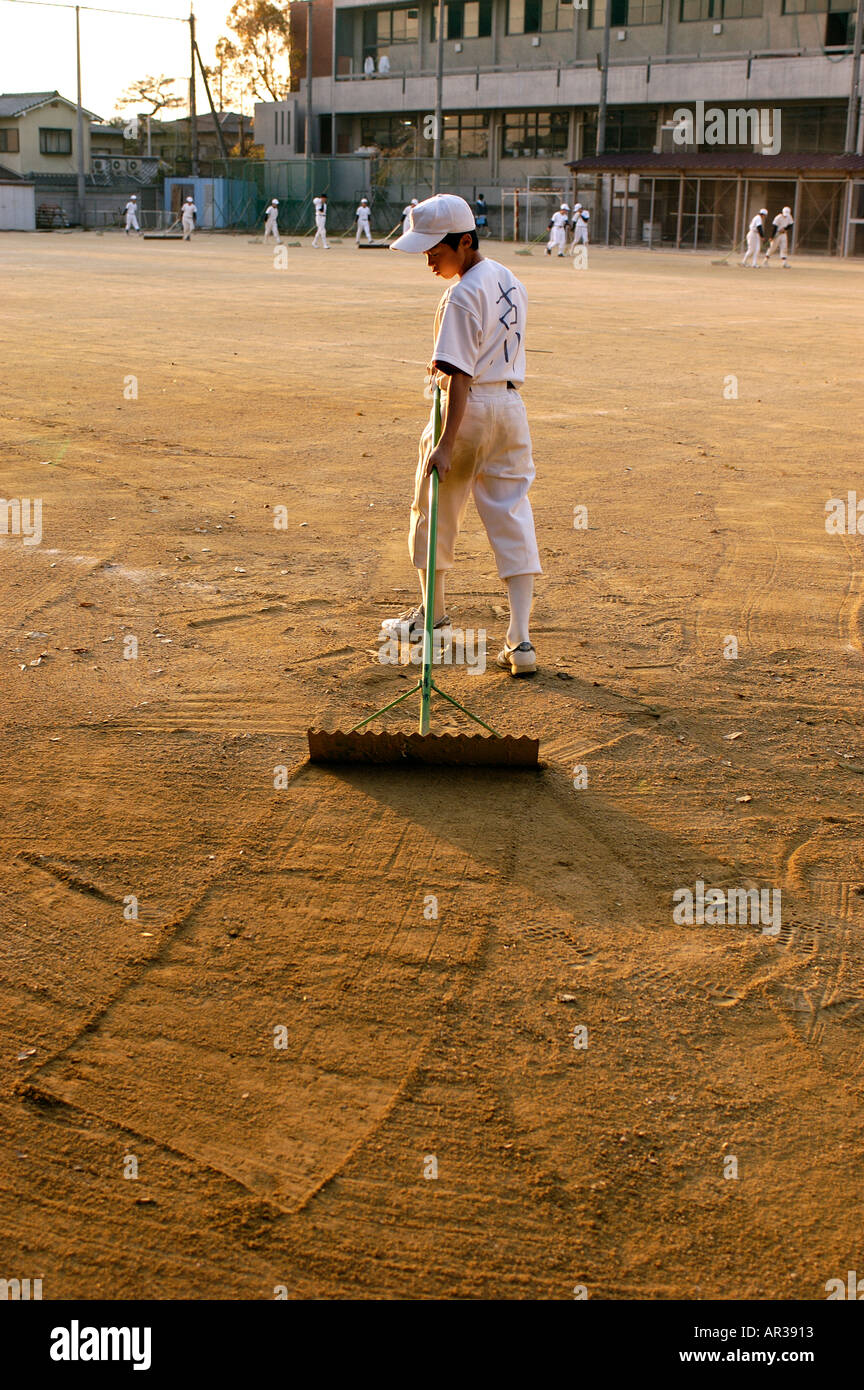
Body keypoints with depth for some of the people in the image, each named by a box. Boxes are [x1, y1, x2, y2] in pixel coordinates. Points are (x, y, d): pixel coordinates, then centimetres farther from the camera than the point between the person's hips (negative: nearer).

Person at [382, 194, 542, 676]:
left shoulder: (461, 296, -17)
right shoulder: (510, 280, 9)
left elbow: (460, 377, -23)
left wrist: (447, 444, -26)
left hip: (469, 409, -7)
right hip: (511, 406, 7)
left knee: (435, 512, 13)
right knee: (513, 516, 3)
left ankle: (434, 617, 30)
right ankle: (521, 640, -4)